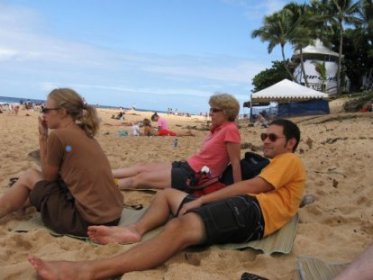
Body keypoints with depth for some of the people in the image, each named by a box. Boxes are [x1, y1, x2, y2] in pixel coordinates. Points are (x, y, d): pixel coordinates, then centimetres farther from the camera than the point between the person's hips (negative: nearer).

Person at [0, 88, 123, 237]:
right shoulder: (85, 134, 11)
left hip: (89, 220, -7)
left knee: (29, 177, 10)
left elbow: (47, 177, 4)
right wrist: (45, 136, 13)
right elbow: (53, 175, 16)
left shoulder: (58, 135, -11)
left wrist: (43, 136, 6)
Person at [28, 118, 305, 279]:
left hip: (251, 211, -10)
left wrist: (199, 200, -10)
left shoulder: (289, 160, 8)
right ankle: (136, 229, -17)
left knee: (183, 226, -36)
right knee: (167, 194, 13)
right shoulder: (276, 165, 37)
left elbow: (251, 186, -6)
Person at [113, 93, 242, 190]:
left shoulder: (230, 129, -17)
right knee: (141, 167, 8)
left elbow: (236, 162, -19)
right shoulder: (217, 128, 11)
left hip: (196, 176, -9)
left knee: (140, 178, -3)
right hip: (188, 166, 9)